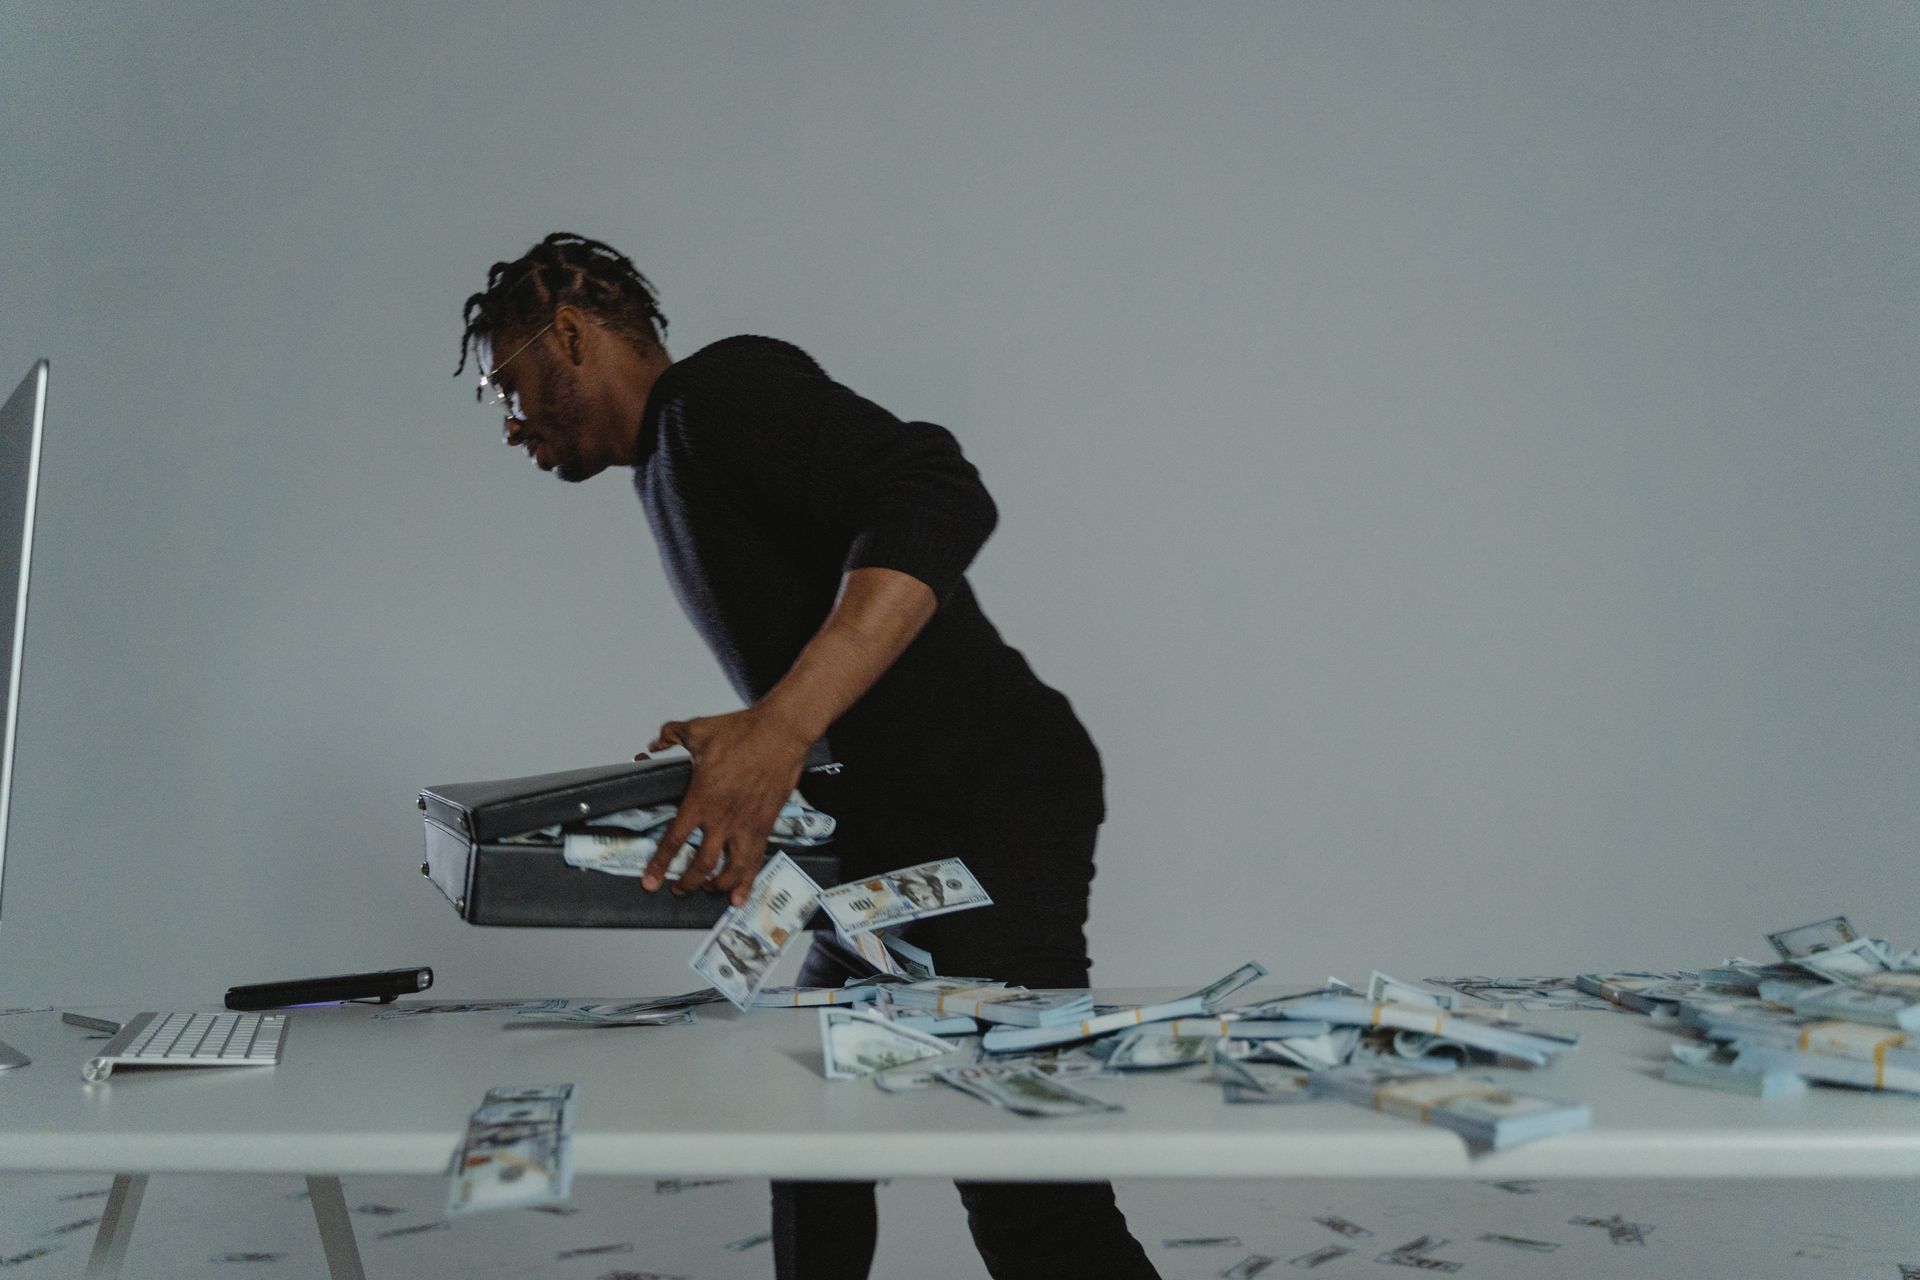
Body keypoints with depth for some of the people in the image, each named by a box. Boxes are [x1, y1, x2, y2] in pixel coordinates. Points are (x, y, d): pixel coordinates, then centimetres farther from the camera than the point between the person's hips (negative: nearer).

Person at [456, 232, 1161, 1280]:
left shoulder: (720, 390, -10)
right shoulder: (668, 470, 21)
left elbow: (939, 501, -27)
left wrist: (778, 730, -34)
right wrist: (729, 749, 11)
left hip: (987, 821, -11)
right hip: (899, 840, 11)